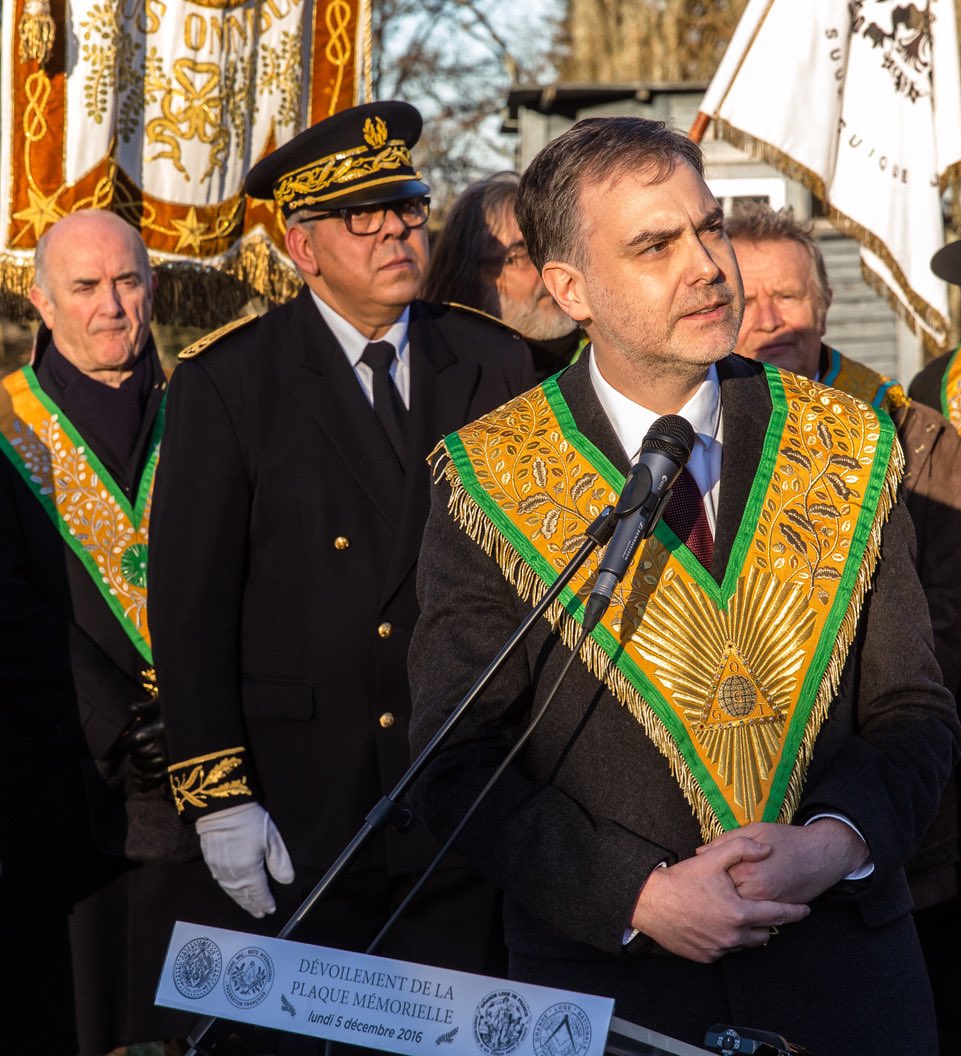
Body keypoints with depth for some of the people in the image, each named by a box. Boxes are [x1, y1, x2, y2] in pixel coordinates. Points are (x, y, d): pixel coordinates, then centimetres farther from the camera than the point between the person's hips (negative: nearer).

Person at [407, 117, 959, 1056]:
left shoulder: (845, 450, 1)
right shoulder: (491, 481, -6)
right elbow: (458, 763, -6)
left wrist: (838, 840, -14)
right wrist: (638, 896, -17)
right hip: (604, 974, -2)